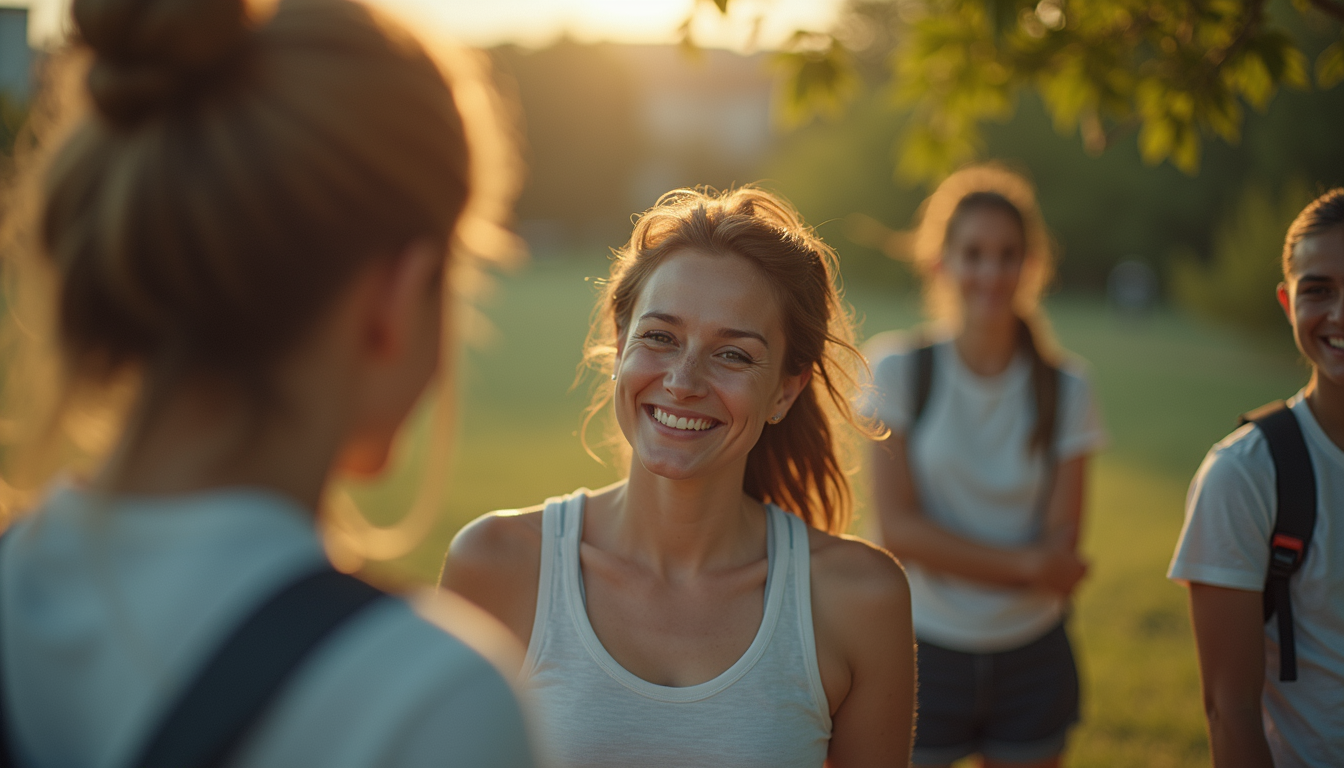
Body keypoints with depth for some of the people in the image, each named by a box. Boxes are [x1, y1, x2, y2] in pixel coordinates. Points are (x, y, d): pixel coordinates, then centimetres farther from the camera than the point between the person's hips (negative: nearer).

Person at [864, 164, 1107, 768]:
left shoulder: (1066, 390, 0)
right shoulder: (899, 370, -6)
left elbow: (1061, 545, -5)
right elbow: (898, 529, -12)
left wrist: (952, 556, -18)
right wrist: (1025, 564, -15)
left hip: (1031, 657, 2)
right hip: (921, 654, -2)